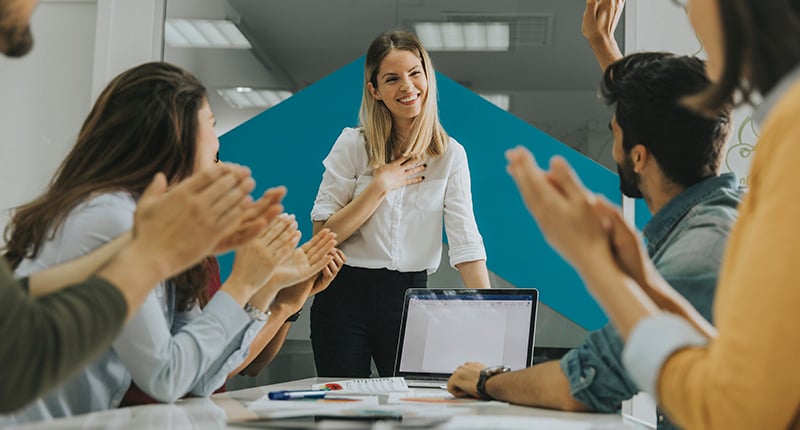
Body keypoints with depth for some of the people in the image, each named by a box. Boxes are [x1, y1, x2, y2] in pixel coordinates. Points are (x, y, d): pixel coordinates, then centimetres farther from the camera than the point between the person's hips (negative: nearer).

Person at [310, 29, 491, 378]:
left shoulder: (450, 155, 0)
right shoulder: (352, 145, -4)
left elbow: (465, 243, -8)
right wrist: (380, 186, -15)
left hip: (409, 298, 1)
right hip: (344, 296, -1)